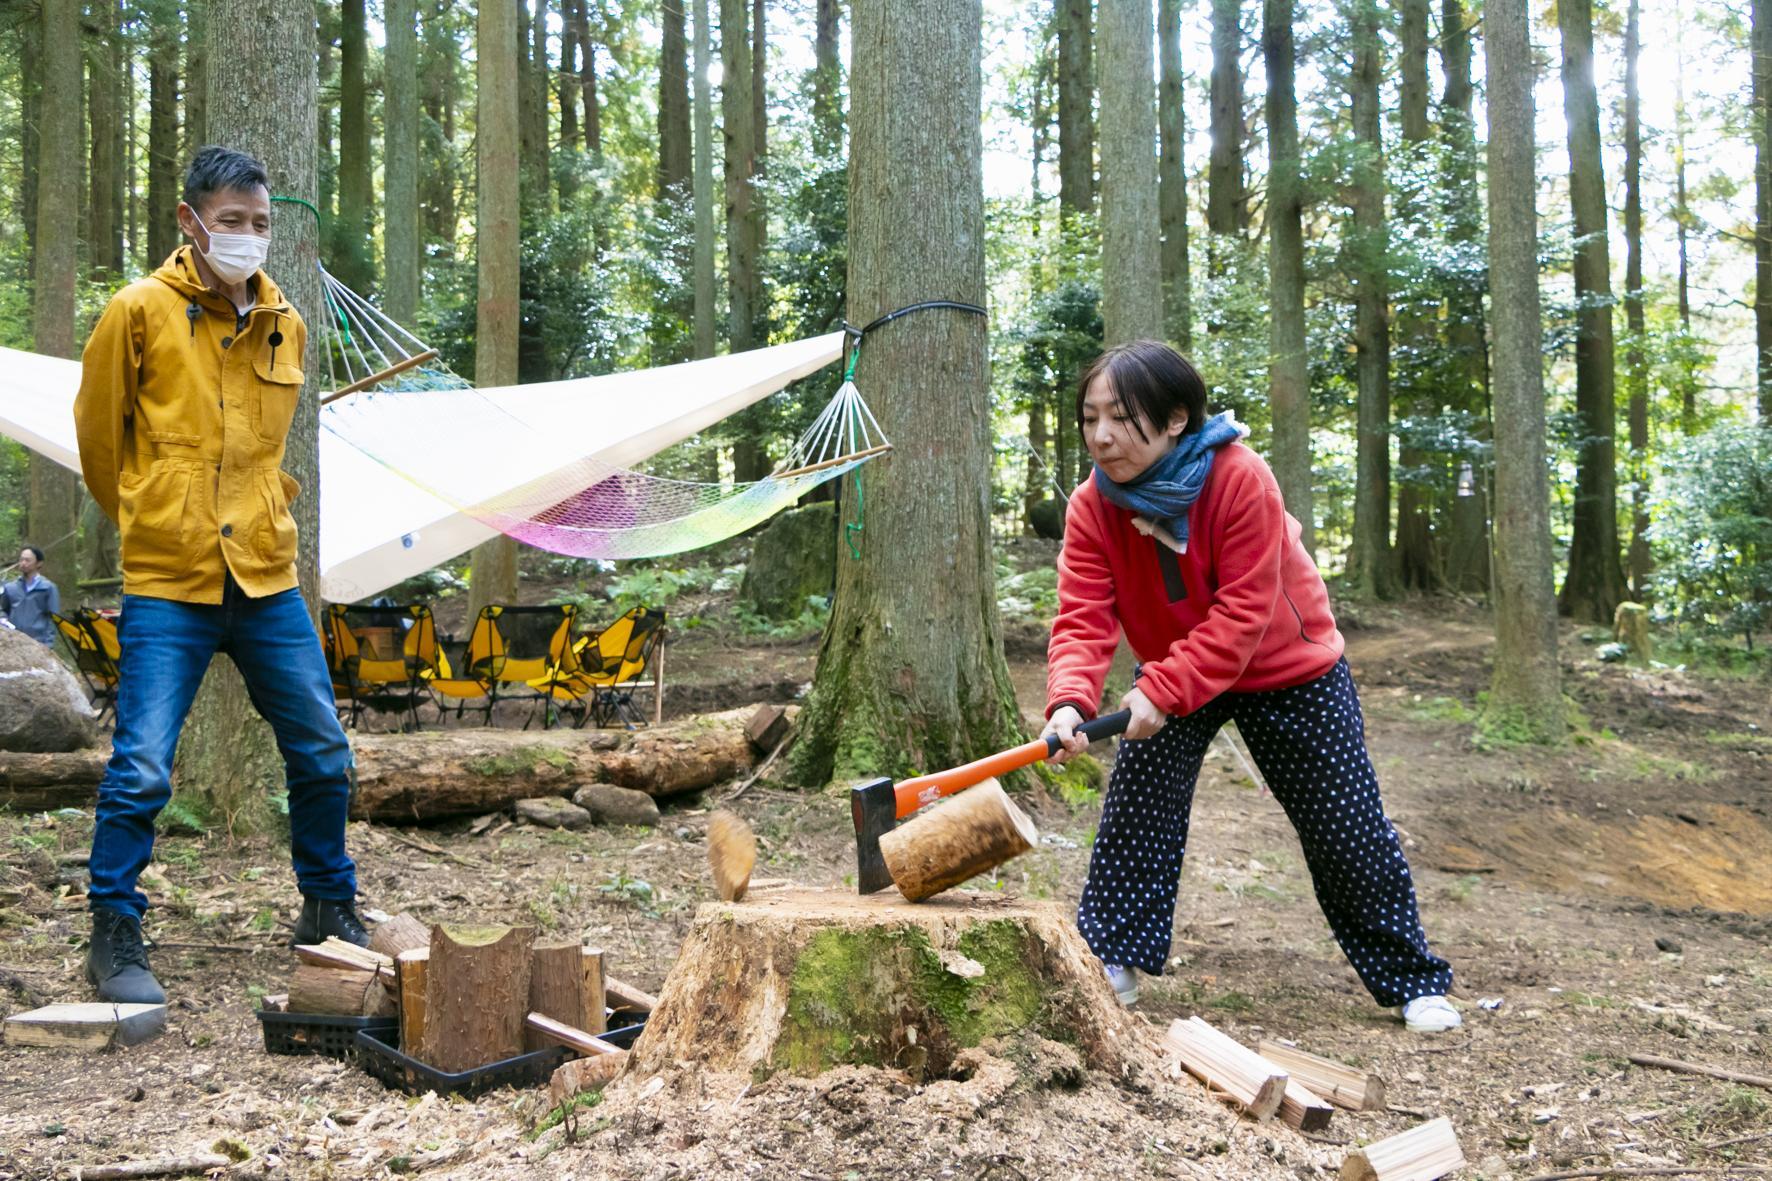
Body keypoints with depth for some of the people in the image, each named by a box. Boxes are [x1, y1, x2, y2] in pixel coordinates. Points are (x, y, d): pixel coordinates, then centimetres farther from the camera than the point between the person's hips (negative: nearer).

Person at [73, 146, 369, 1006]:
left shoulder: (287, 325, 8)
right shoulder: (140, 311, -6)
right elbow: (97, 432, 5)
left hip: (267, 578, 5)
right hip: (168, 582, -4)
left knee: (322, 756, 10)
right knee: (142, 769, -7)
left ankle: (329, 910, 28)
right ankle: (113, 942, 8)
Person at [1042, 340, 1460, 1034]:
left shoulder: (1240, 479, -30)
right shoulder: (1093, 507, -18)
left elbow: (1242, 614, -32)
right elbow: (1084, 618, -25)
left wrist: (1163, 690, -40)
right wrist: (1069, 701, -44)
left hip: (1291, 671, -3)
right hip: (1171, 678, 4)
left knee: (1346, 829, 1)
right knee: (1134, 809, -8)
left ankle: (1413, 980, 16)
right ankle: (1109, 964, 5)